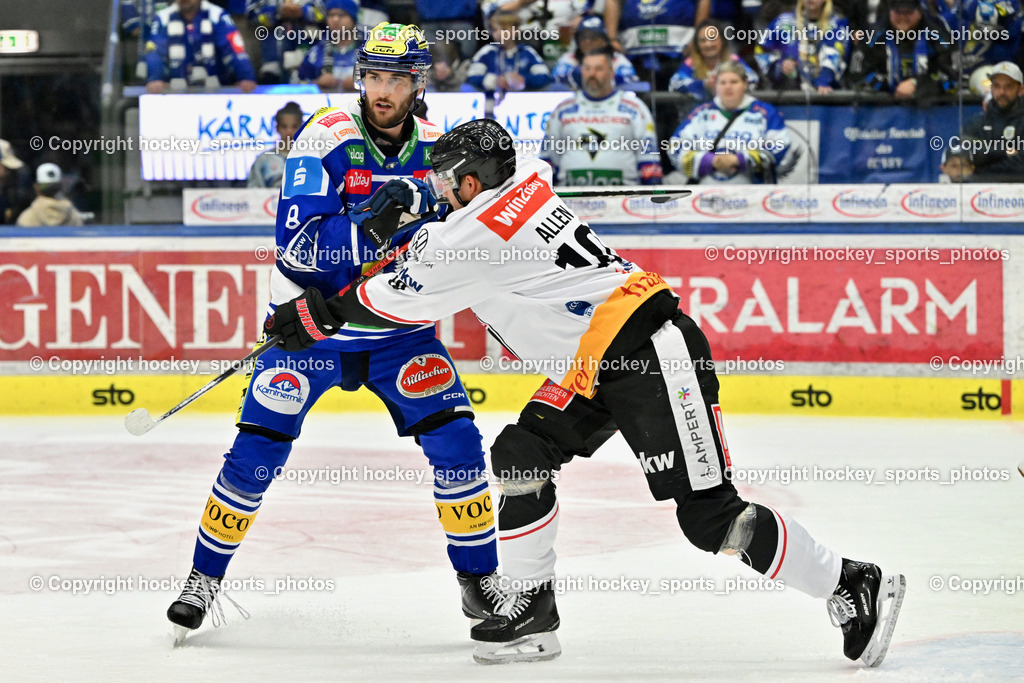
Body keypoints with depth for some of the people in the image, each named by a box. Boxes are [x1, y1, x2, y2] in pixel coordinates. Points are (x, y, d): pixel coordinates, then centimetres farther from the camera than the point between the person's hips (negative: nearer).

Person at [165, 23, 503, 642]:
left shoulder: (438, 149, -2)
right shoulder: (327, 138, -15)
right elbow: (300, 243, -25)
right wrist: (374, 223, -39)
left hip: (400, 329, 3)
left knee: (455, 441, -10)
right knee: (257, 452, -7)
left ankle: (480, 578, 7)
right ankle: (206, 578, 10)